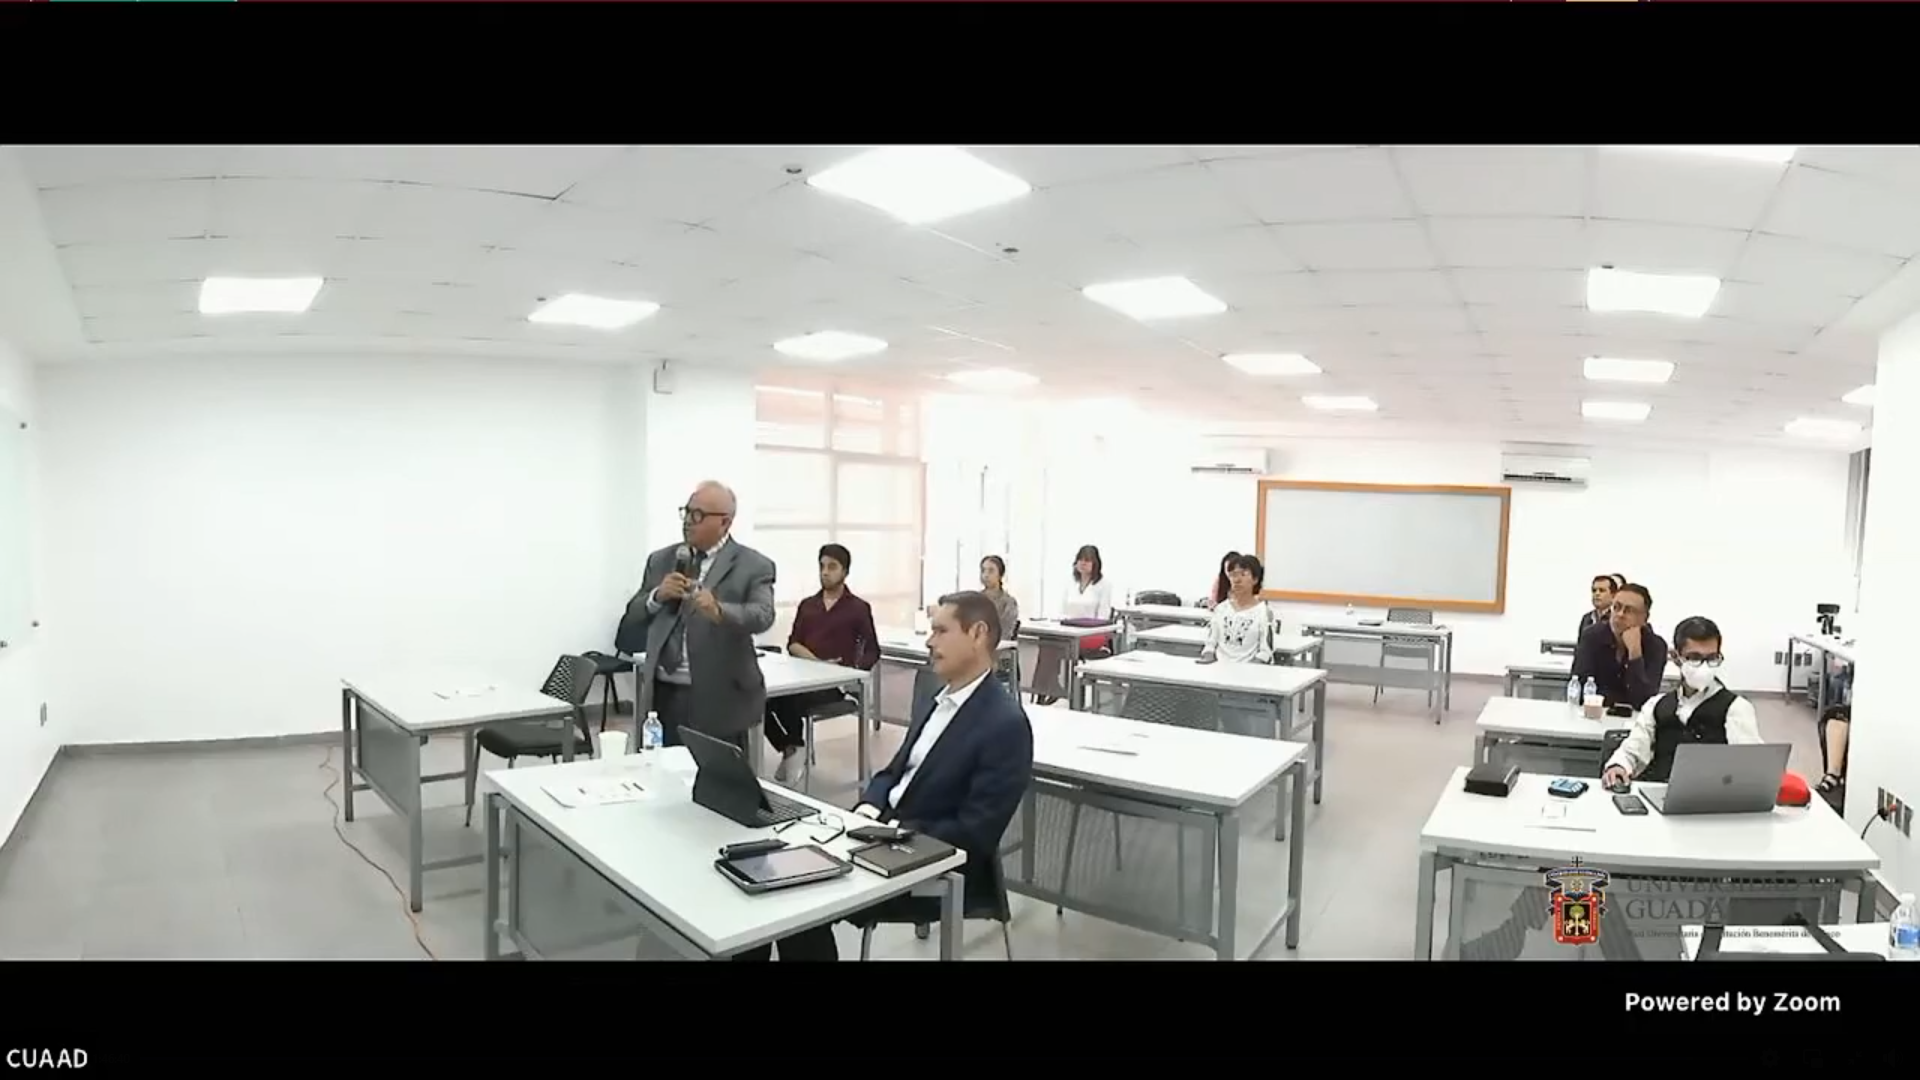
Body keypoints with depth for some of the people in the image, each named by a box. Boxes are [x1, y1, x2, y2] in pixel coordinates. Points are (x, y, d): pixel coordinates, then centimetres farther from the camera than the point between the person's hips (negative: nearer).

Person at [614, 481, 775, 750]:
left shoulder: (753, 566, -4)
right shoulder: (661, 560, 11)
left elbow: (762, 616, -19)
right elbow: (633, 617, 12)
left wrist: (719, 611, -38)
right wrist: (657, 596, -10)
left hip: (719, 700, -4)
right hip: (664, 695, 4)